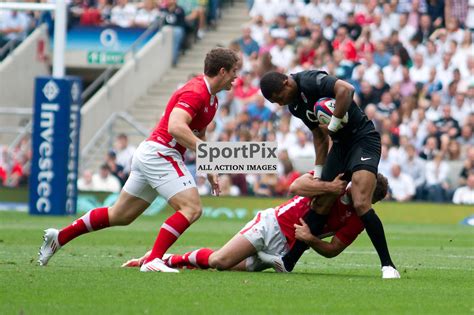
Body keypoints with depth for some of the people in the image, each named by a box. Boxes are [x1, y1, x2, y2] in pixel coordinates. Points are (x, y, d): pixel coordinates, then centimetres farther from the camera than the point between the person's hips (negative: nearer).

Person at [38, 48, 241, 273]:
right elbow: (175, 127, -31)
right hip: (160, 153, -10)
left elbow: (198, 134, 29)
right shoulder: (196, 92, -17)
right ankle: (153, 260, -25)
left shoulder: (211, 99, 16)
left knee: (121, 215, 15)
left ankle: (59, 237, 22)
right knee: (192, 208, -19)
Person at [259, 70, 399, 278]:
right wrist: (318, 175, 18)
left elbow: (346, 89, -35)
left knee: (360, 204, -21)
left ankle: (388, 266, -14)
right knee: (321, 205, 11)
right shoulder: (294, 105, 9)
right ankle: (287, 262, 17)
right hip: (340, 145, 9)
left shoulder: (309, 81, -19)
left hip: (363, 139, -9)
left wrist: (332, 126, -24)